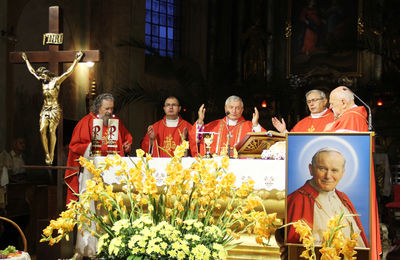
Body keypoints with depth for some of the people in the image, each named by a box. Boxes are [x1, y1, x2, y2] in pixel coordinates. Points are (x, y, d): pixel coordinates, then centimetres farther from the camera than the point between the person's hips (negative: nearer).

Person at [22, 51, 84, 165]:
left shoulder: (56, 81, -1)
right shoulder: (42, 81, 14)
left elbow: (68, 72, -6)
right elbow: (32, 71, 26)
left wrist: (76, 60, -10)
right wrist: (26, 60, 35)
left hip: (54, 109, -5)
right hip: (45, 109, 5)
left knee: (52, 131, -9)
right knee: (42, 130, -8)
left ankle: (51, 155, -6)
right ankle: (47, 154, -7)